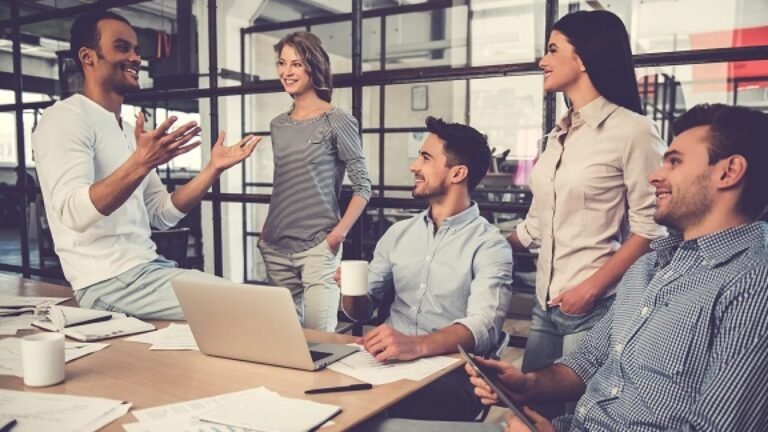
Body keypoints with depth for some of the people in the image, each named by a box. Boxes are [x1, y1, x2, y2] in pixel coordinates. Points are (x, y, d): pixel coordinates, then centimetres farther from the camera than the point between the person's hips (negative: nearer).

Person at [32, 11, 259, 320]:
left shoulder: (129, 131, 18)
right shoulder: (66, 118, -9)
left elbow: (161, 215, 12)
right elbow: (74, 213, -24)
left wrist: (213, 168, 3)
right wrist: (140, 164, -36)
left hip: (148, 268, 9)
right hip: (110, 282, -9)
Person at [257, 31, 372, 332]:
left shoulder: (336, 122, -5)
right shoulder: (278, 125, 12)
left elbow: (362, 187, -6)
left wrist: (338, 234, -14)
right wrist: (265, 232, 12)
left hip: (318, 247, -5)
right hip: (276, 249, 6)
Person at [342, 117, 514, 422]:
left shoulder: (489, 245, -3)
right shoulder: (398, 233, 14)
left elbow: (483, 326, -18)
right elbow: (361, 310, 17)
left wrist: (417, 345, -37)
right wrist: (352, 292, -7)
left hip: (451, 369, -3)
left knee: (434, 401, -36)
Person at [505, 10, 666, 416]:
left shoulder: (632, 129, -9)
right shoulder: (558, 136, 12)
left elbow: (649, 228, -12)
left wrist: (592, 288, -18)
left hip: (595, 308, -7)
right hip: (545, 306, 7)